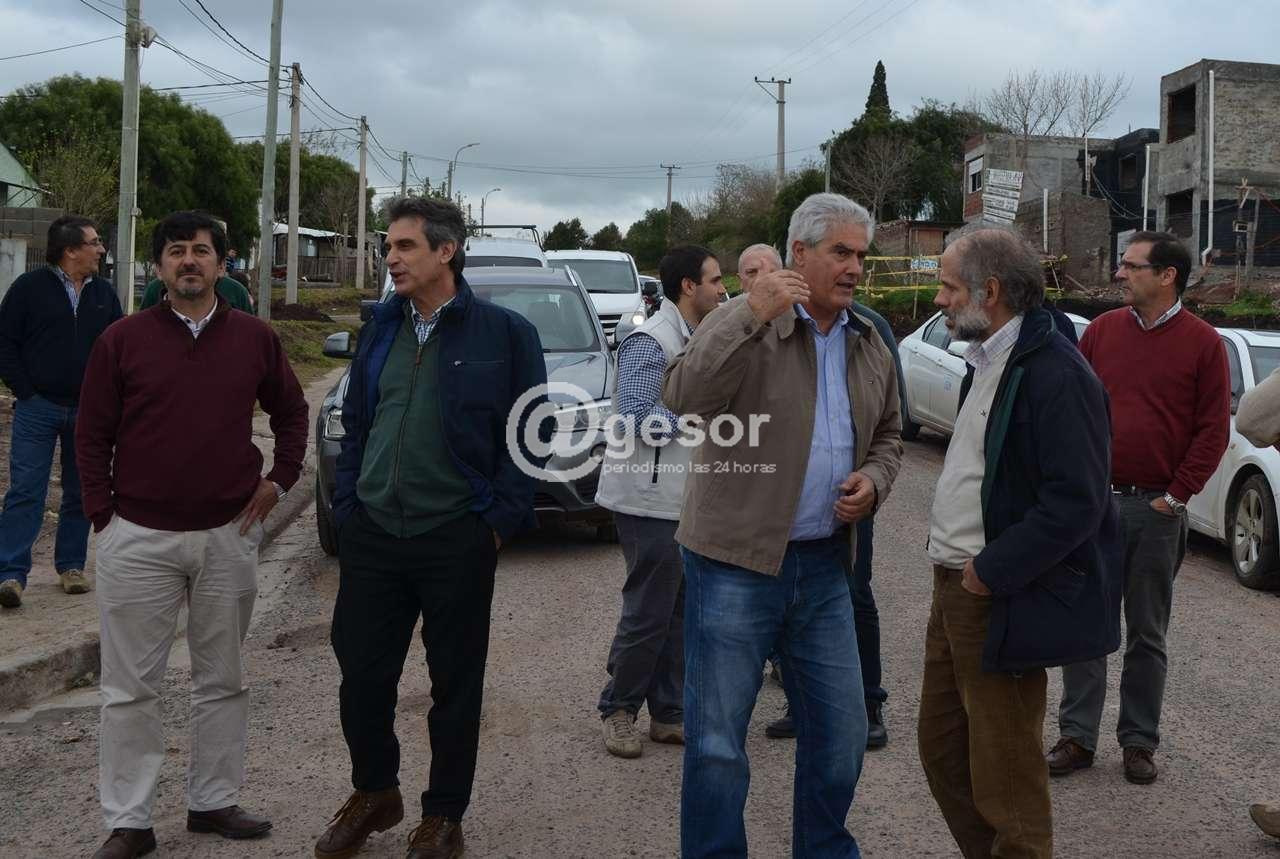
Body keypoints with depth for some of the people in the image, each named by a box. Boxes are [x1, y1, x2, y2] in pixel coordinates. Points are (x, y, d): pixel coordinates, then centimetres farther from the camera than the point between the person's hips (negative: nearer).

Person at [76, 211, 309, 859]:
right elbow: (92, 434, 3)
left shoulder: (254, 338, 4)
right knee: (130, 688, 4)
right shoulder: (123, 339, -1)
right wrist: (103, 513, -3)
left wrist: (279, 480, 6)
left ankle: (214, 802, 26)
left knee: (222, 680, 12)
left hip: (228, 535, 2)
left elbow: (292, 412, 16)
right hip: (137, 538, -2)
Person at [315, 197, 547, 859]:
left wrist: (500, 518, -10)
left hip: (457, 539, -4)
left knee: (454, 683, 8)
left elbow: (529, 433, -5)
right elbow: (355, 422, 15)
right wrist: (346, 503, 8)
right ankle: (374, 793, 33)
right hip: (371, 533, 4)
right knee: (361, 673, 10)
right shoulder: (381, 327, 10)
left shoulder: (503, 333, -5)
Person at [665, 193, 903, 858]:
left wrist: (873, 481, 1)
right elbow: (682, 397, -25)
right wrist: (752, 315, -31)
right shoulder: (743, 325, -8)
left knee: (840, 731, 14)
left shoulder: (870, 346, 11)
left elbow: (888, 435, 22)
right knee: (717, 739, 3)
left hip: (824, 566, 6)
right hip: (735, 560, -6)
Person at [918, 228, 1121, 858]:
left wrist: (991, 571, -19)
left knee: (1004, 779, 4)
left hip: (1001, 604, -10)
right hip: (954, 588, 10)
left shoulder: (1056, 374, -18)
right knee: (942, 752, 19)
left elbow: (1076, 500, -23)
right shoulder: (986, 362, 12)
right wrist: (954, 567, 10)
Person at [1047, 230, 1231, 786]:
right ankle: (1077, 736, 14)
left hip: (1156, 509, -2)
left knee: (1147, 634, 9)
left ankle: (1139, 741, 20)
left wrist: (1175, 497, -7)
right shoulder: (1101, 331, 6)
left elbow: (1213, 430, -3)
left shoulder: (1203, 343, -2)